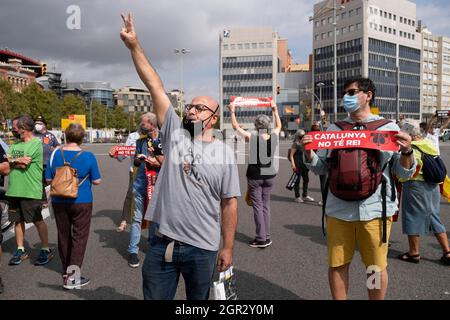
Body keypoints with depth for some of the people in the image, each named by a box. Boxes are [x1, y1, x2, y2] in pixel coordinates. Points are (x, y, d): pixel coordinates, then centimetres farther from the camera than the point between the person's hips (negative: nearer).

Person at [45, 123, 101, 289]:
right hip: (81, 202, -3)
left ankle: (66, 270, 31)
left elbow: (48, 179, 1)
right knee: (79, 236, 4)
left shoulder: (55, 154, -4)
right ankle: (72, 274, -1)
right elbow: (97, 181, -6)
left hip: (59, 201, 3)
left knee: (63, 235, 16)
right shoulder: (88, 156, -12)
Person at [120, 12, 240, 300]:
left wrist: (228, 248, -3)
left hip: (201, 249, -2)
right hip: (162, 243, 2)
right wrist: (134, 46, -7)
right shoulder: (175, 133, 1)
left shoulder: (224, 152, -4)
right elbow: (155, 86, -4)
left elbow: (230, 203, -3)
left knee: (198, 300, 18)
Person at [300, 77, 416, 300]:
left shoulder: (389, 127, 4)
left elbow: (404, 173, 4)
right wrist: (308, 151, -7)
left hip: (375, 209, -1)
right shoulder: (334, 129, 9)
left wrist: (406, 151, -15)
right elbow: (320, 167, 10)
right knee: (337, 265, 10)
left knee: (377, 267, 10)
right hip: (338, 209, 2)